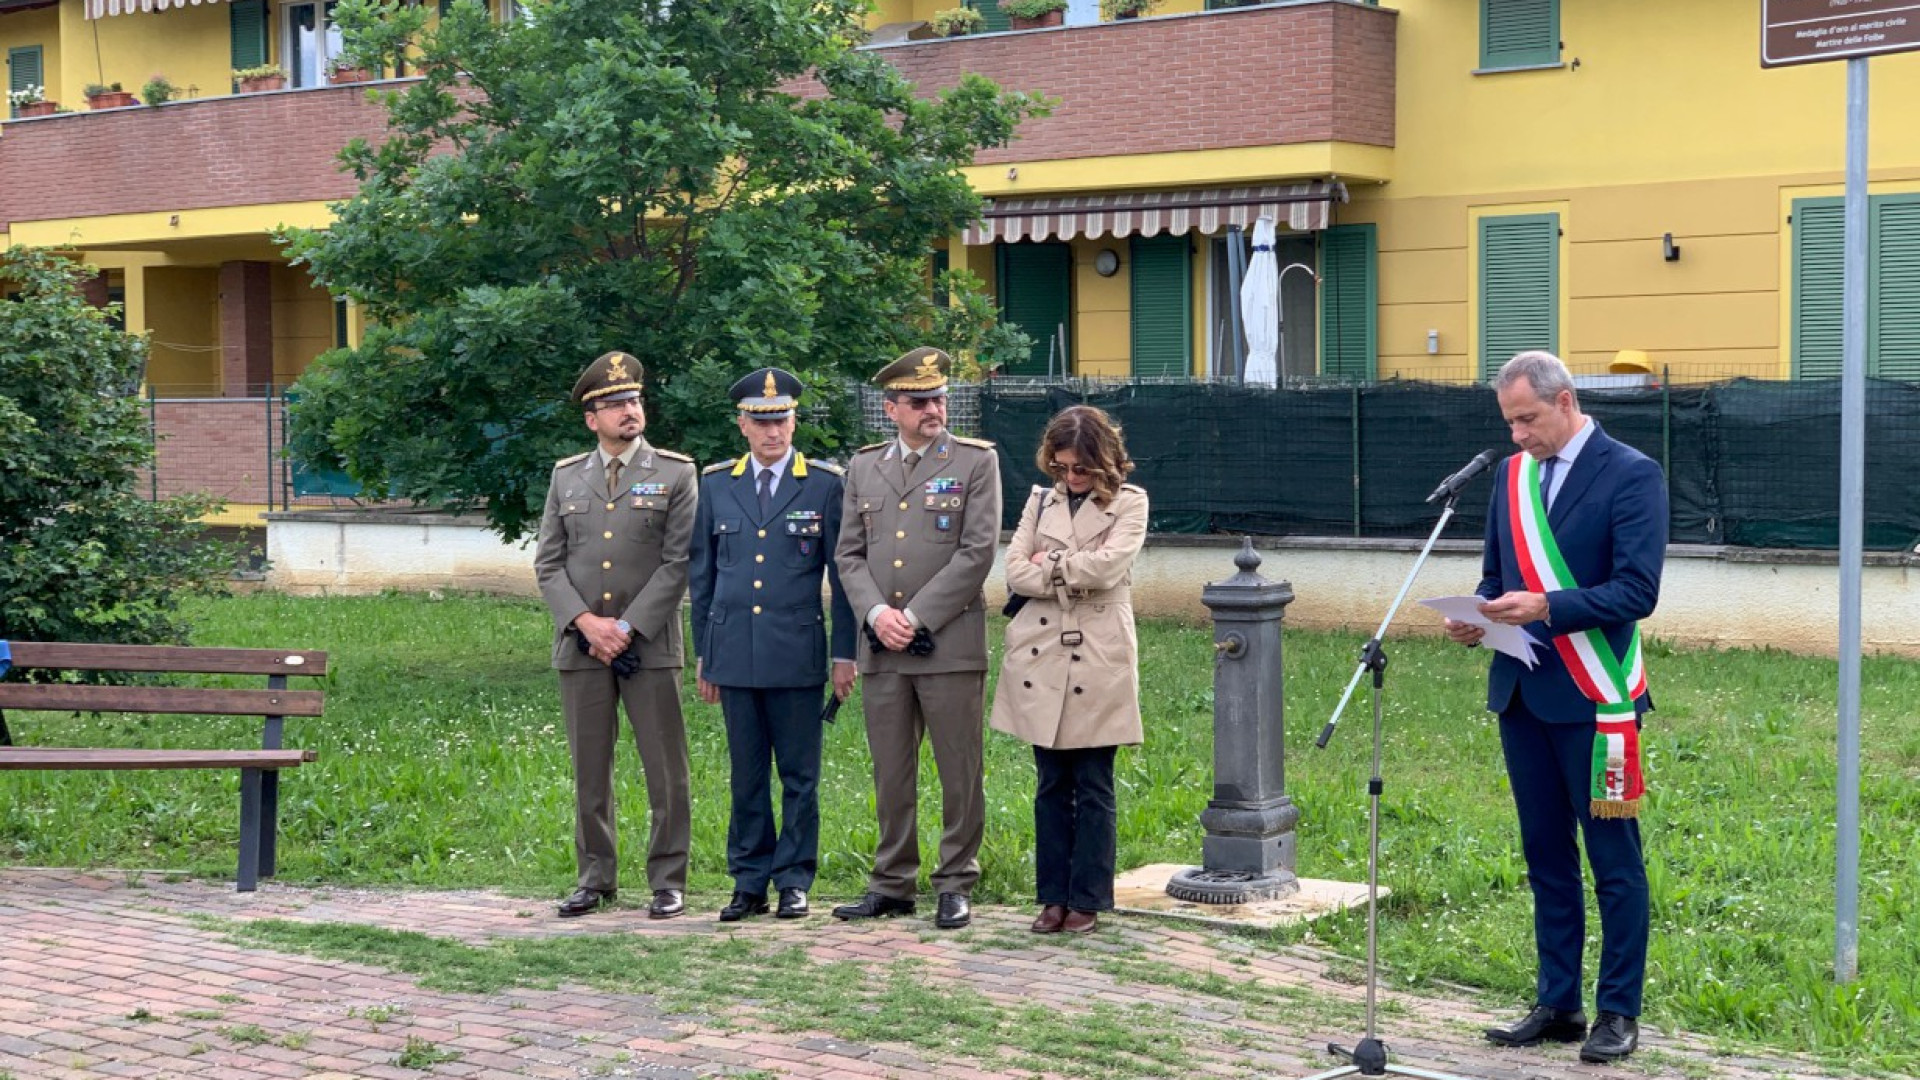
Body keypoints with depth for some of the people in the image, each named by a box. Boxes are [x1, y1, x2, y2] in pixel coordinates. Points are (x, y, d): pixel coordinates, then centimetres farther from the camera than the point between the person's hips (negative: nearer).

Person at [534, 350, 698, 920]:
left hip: (649, 646, -3)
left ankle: (667, 880, 8)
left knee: (665, 771, 0)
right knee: (590, 771, 8)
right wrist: (587, 623, -8)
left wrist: (627, 628, -11)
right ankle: (596, 878, 17)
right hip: (579, 647, 3)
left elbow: (678, 564, -5)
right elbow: (548, 564, 7)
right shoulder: (566, 477, 11)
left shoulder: (675, 474, 1)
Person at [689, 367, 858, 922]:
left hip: (798, 653, -2)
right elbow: (702, 574, 14)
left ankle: (794, 881, 12)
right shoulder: (716, 484, 9)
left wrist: (845, 654, -1)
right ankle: (749, 882, 15)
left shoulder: (825, 484, 2)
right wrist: (702, 654, 12)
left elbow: (842, 573, 2)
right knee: (746, 777, 7)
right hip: (734, 653, 2)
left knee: (799, 775, 3)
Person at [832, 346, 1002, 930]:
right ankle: (892, 884, 18)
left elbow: (977, 553, -7)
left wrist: (917, 618, -11)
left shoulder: (977, 461, 0)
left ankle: (956, 886, 10)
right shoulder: (864, 467, 13)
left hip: (951, 644, -4)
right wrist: (876, 613, -6)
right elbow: (849, 553, 11)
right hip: (882, 646, 4)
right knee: (890, 775, 9)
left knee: (960, 774, 1)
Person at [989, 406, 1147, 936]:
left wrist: (1048, 565, -3)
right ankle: (1053, 897, 14)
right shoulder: (1041, 501, 13)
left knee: (1094, 788, 2)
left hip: (1098, 661, -3)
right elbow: (1015, 570, 1)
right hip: (1041, 659, 3)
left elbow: (1107, 565, -14)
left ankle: (1087, 900, 9)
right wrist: (1075, 578, -8)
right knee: (1051, 786, 8)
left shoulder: (1129, 503, 3)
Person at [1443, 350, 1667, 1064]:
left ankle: (1618, 1011, 9)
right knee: (1546, 856, 13)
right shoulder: (1511, 474, 12)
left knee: (1613, 859, 1)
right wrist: (1480, 616, -2)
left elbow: (1638, 591, -16)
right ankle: (1557, 1004, 21)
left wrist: (1546, 608, -24)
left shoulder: (1630, 475, -9)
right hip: (1521, 692, 7)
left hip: (1593, 698, -7)